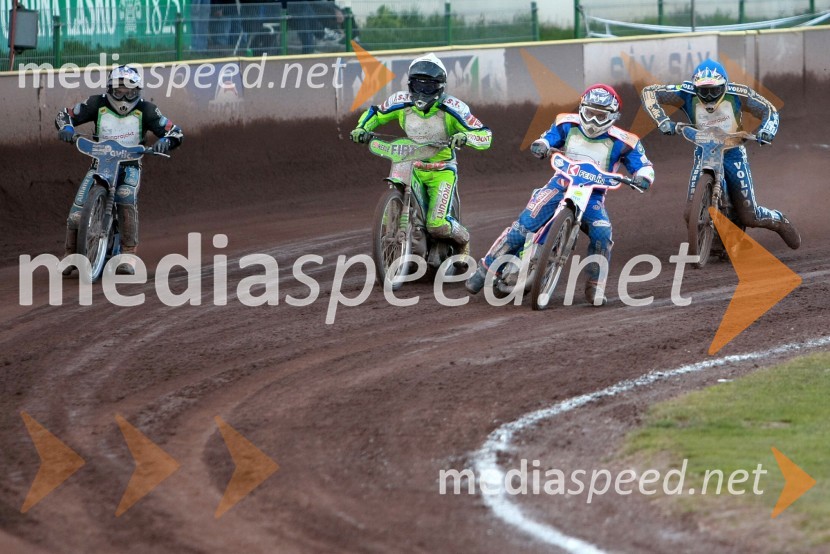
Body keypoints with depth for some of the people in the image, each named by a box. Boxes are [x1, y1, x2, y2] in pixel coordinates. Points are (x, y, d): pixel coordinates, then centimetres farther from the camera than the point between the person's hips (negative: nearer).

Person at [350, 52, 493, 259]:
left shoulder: (452, 108, -16)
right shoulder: (402, 102, -6)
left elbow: (485, 136, -18)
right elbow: (375, 114, 13)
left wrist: (465, 137, -39)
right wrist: (362, 128, -7)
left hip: (441, 171, -4)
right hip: (410, 167, 4)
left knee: (437, 226, -19)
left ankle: (463, 239, 16)